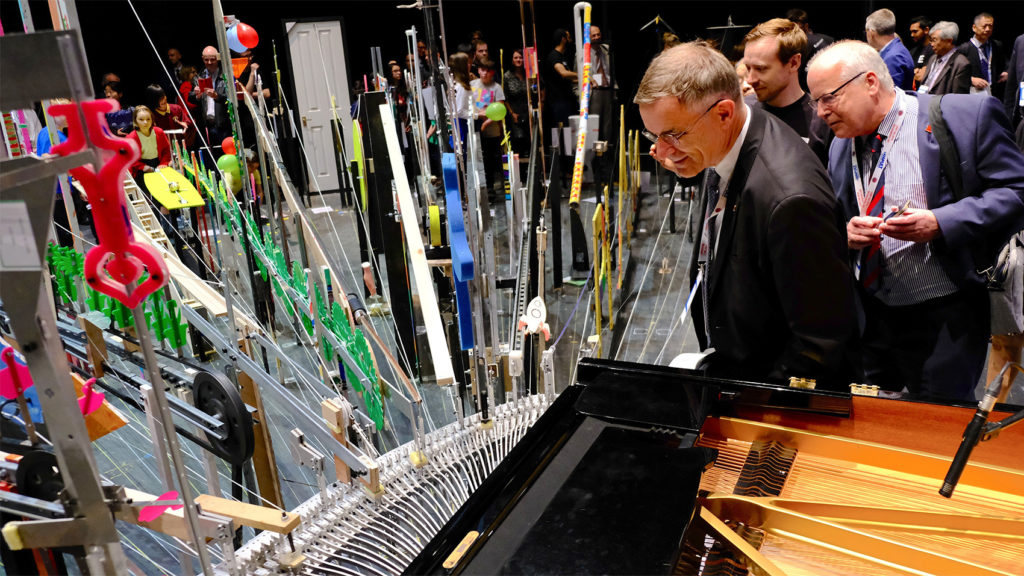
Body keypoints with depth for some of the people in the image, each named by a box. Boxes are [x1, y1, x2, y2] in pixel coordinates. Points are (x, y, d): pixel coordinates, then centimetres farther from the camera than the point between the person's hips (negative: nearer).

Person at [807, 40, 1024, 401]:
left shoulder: (968, 115, -9)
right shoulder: (840, 146, 8)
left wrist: (939, 223, -24)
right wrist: (843, 233, -9)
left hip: (944, 320, -5)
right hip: (867, 317, 5)